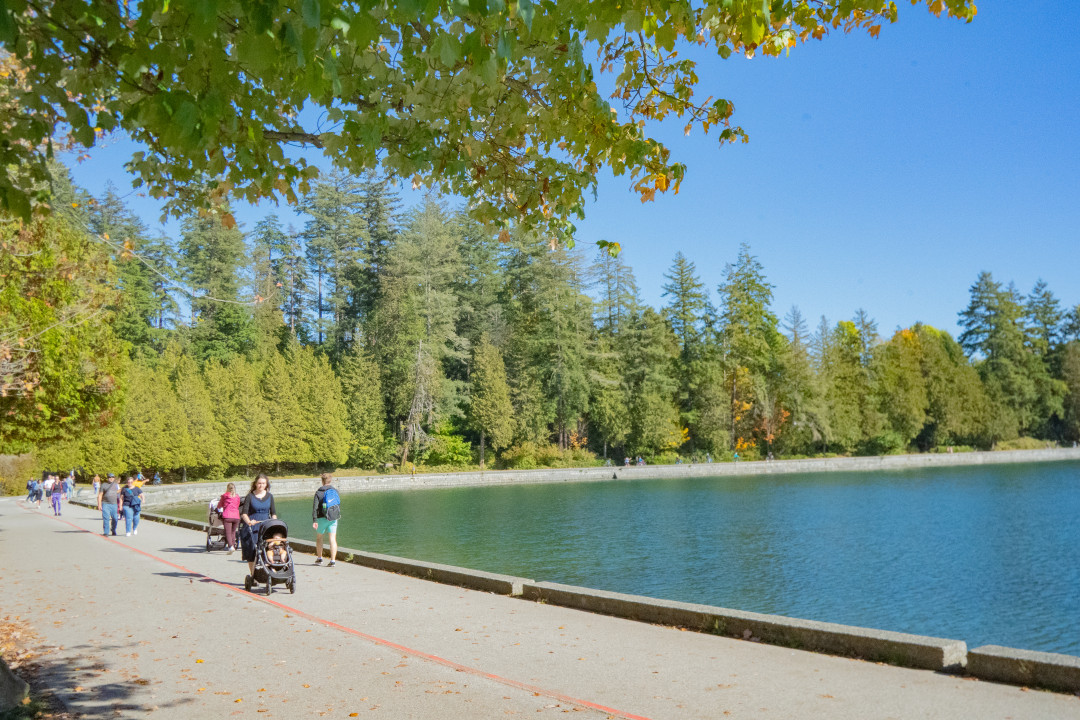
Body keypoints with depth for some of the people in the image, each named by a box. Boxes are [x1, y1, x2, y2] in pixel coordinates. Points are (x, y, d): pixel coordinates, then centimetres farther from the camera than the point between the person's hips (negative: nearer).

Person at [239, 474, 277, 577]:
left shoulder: (269, 496, 10)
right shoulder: (250, 496, 0)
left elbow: (273, 513, 12)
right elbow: (244, 513, -6)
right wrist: (249, 522, -25)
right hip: (252, 527, -2)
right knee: (251, 552, -2)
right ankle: (253, 575, 7)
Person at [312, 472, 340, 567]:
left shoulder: (319, 492, -5)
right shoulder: (335, 491, 5)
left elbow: (315, 507, -11)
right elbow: (339, 505, 11)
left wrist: (314, 520, -11)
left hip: (322, 518, -2)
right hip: (333, 518, 2)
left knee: (319, 538, 16)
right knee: (333, 539, -1)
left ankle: (319, 558, 24)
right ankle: (333, 560, -9)